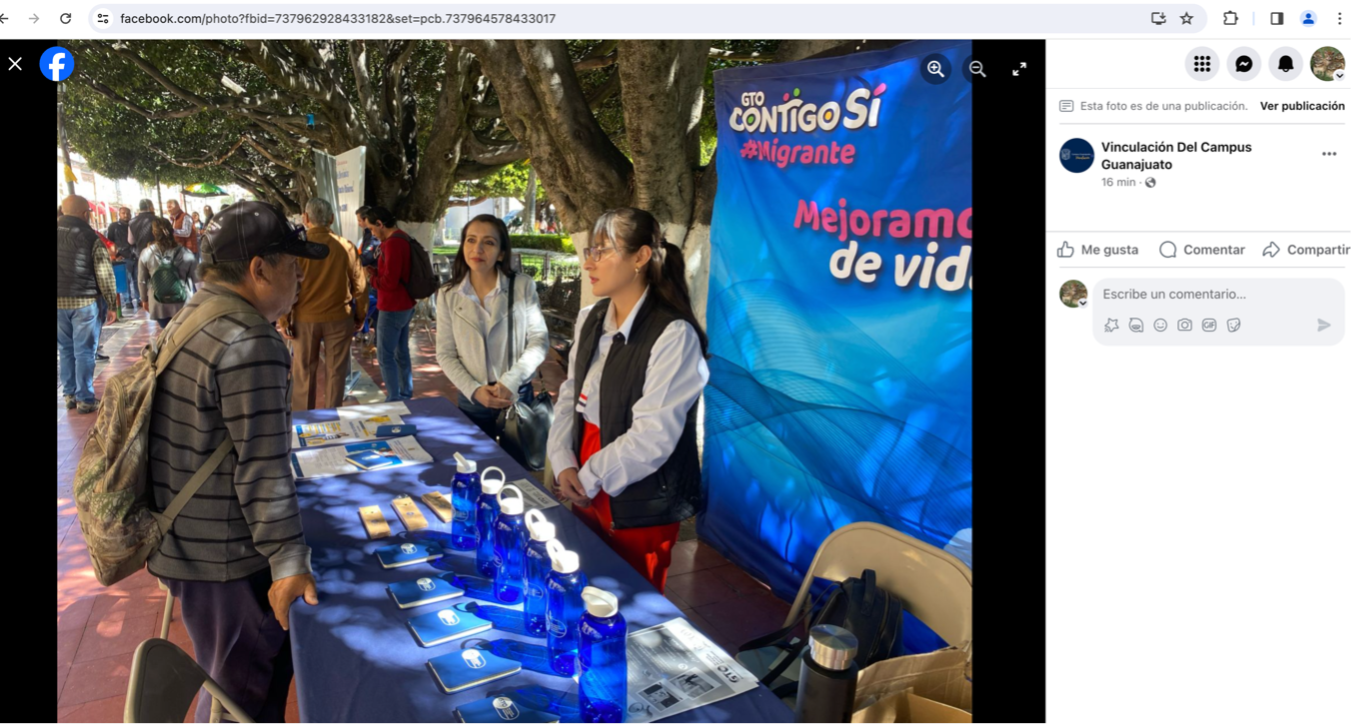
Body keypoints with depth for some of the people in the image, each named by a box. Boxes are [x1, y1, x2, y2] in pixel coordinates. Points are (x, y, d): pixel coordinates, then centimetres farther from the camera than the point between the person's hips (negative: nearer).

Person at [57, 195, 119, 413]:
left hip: (60, 301, 4)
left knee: (66, 350, 15)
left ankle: (70, 395, 22)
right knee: (84, 351, 1)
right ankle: (85, 400, 4)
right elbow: (105, 274, -10)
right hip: (85, 301, -4)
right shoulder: (91, 237, -8)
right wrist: (112, 305, -3)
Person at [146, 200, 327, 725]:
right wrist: (288, 561, -21)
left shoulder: (189, 318, 8)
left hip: (182, 538, 9)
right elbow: (264, 469, -25)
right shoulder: (249, 345, -23)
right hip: (222, 558, -9)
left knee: (268, 658, 23)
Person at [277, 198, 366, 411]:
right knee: (336, 371, 11)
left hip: (305, 318, 0)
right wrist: (360, 315, 11)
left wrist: (283, 320, 1)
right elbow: (359, 285, -2)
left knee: (304, 371, 13)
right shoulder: (346, 247, -6)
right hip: (339, 318, 0)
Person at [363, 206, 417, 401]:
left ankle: (394, 399, 2)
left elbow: (389, 282, -24)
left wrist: (370, 277, -8)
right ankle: (406, 393, 27)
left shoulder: (393, 243, -22)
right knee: (401, 352, 18)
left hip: (393, 309, -10)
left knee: (385, 356, -2)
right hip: (405, 305, 10)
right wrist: (377, 272, 9)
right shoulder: (403, 238, 8)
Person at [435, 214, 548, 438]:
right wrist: (474, 390, -14)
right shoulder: (448, 295, -1)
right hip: (472, 400, 1)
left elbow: (539, 339, -5)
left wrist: (510, 382, -17)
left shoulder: (523, 286, -6)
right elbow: (445, 354, 0)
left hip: (517, 397, -1)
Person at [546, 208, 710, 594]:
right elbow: (570, 397, 9)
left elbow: (653, 437, -22)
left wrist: (589, 479, -13)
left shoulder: (673, 335, -20)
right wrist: (564, 464, -5)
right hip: (588, 495, 6)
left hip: (640, 507, -6)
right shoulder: (590, 321, 4)